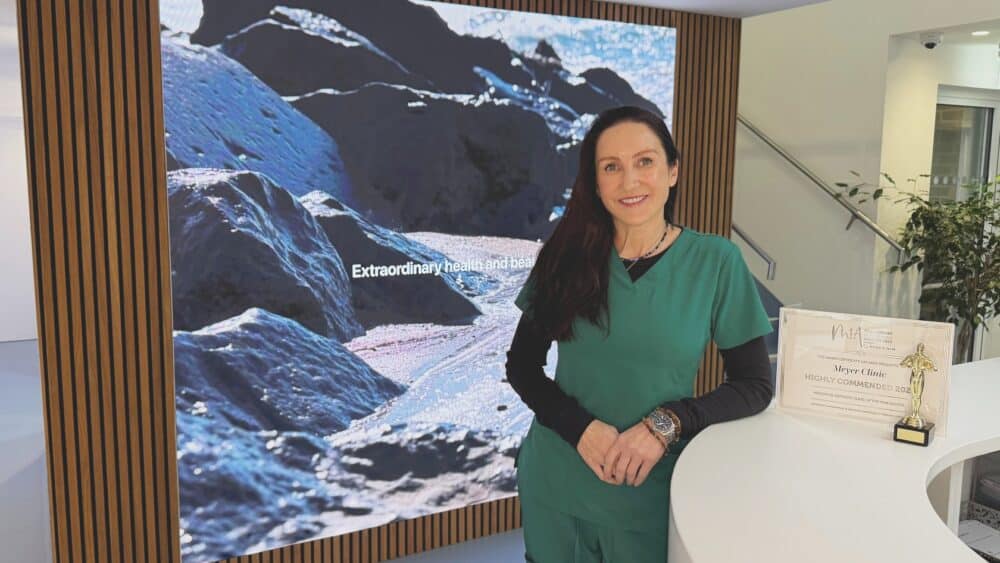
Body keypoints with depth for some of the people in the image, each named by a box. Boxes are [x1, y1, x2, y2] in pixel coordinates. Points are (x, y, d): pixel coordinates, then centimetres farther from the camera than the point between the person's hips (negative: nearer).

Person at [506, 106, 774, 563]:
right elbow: (521, 366, -1)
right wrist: (581, 428, -17)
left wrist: (667, 425, -19)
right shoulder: (568, 255, -6)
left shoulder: (715, 261, -10)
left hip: (650, 493, -1)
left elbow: (754, 384, -5)